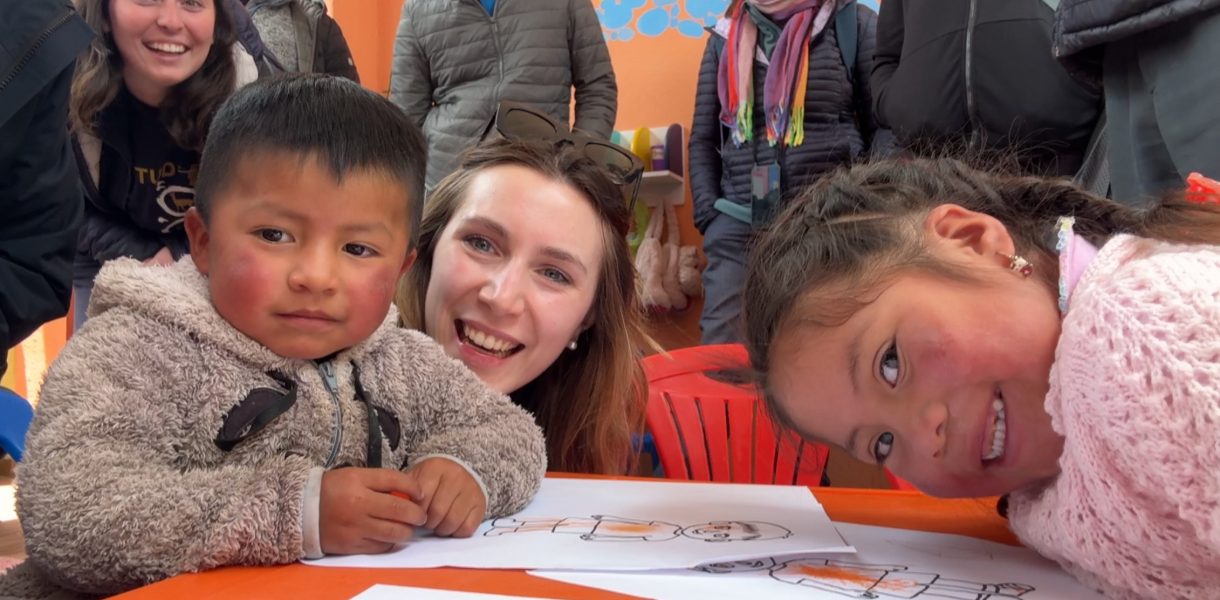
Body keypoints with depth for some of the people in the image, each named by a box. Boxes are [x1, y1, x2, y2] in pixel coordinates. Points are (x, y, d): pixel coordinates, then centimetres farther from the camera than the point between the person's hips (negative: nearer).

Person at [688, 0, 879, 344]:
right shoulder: (726, 37, 13)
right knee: (720, 347, -1)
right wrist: (708, 214, 3)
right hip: (738, 227, 3)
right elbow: (703, 139, 15)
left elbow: (884, 128, 2)